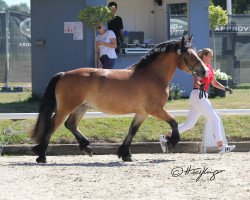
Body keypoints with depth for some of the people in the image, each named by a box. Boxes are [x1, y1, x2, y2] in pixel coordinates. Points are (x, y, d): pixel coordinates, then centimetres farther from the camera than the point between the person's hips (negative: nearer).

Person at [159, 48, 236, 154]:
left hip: (202, 96, 10)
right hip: (198, 95, -10)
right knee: (215, 120, -9)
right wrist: (200, 86, -45)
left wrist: (225, 88, 14)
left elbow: (214, 82, 27)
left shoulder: (209, 68, 17)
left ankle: (166, 137, 16)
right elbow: (196, 81, -25)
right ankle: (221, 147, -9)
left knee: (189, 124, 13)